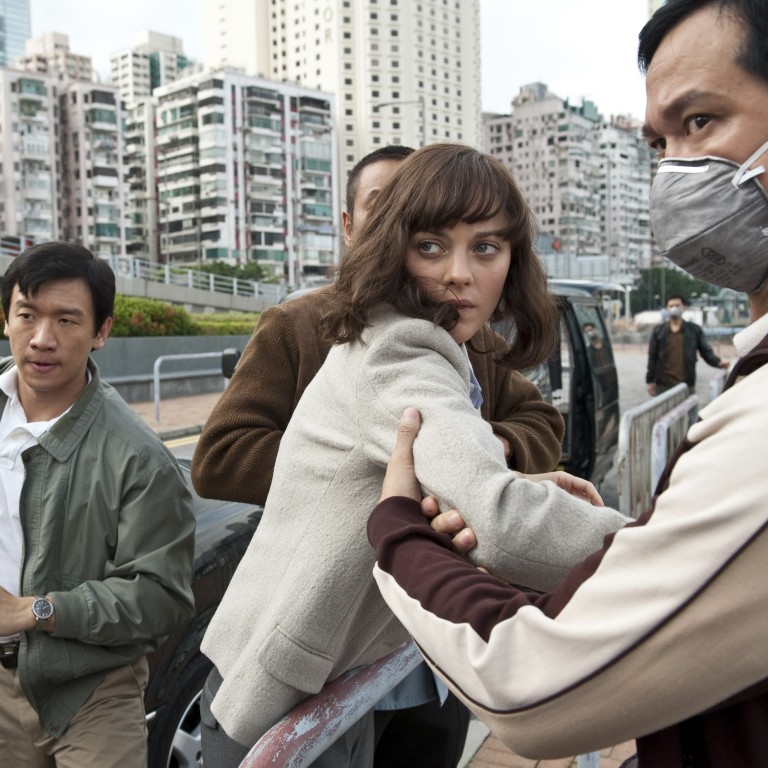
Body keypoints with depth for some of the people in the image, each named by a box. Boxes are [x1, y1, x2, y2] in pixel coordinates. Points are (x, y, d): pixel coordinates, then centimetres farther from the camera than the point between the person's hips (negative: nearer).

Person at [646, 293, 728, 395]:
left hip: (686, 384, 0)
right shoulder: (658, 330, 6)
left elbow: (706, 351, 6)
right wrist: (650, 380, 3)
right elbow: (652, 357, 6)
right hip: (663, 384, 0)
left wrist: (718, 362, -12)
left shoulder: (695, 330, 6)